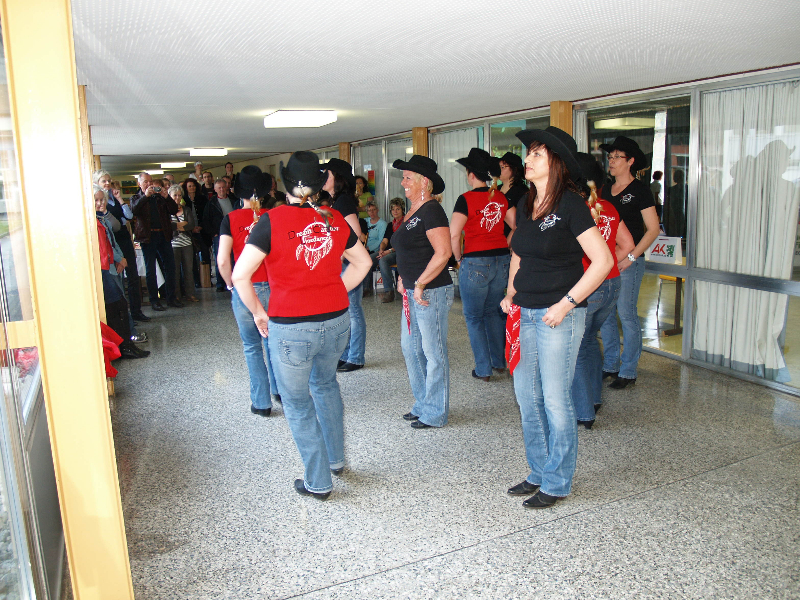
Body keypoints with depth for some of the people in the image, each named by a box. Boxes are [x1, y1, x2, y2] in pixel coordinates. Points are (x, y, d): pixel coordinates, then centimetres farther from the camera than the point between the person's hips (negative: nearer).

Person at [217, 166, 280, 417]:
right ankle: (279, 390, 31)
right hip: (274, 288, 2)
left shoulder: (231, 219, -5)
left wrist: (231, 284, 5)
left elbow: (223, 260, -12)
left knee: (252, 347, 10)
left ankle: (261, 403, 16)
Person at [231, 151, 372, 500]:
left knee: (298, 402, 12)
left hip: (291, 326, -5)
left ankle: (318, 482, 23)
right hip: (336, 320, 5)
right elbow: (362, 262, 14)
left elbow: (240, 275, -18)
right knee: (325, 383, 29)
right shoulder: (334, 219, 2)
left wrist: (257, 312, -3)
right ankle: (336, 459, 40)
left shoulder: (272, 220, -11)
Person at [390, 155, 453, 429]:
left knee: (433, 353, 1)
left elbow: (443, 252, -24)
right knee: (410, 347, 16)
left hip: (431, 292, -10)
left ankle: (435, 413, 15)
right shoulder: (412, 212, 15)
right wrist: (403, 278, 15)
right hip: (412, 291, 10)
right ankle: (423, 404, 32)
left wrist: (420, 284, -20)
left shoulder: (431, 211, -15)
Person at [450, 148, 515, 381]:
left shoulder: (466, 199, -11)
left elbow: (453, 234, -18)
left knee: (474, 317, 8)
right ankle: (500, 362, 28)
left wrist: (459, 258, -4)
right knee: (494, 311, 21)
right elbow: (516, 226, 10)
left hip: (475, 263, -6)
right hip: (502, 261, 6)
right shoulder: (501, 197, 6)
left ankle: (483, 369, 12)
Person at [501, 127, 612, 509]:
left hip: (558, 317, -8)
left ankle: (557, 483, 20)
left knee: (555, 401, 2)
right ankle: (539, 472, 31)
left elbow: (602, 261, -17)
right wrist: (511, 293, 11)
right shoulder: (525, 207, 10)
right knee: (526, 398, 14)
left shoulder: (570, 205, -12)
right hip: (525, 313, 8)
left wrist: (567, 303, -18)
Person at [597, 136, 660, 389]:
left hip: (629, 262, -6)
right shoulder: (606, 189, 13)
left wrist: (631, 257, -13)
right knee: (605, 315, 9)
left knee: (627, 315, -3)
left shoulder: (640, 190, -4)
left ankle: (628, 372, 9)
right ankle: (610, 365, 23)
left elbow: (653, 229, -7)